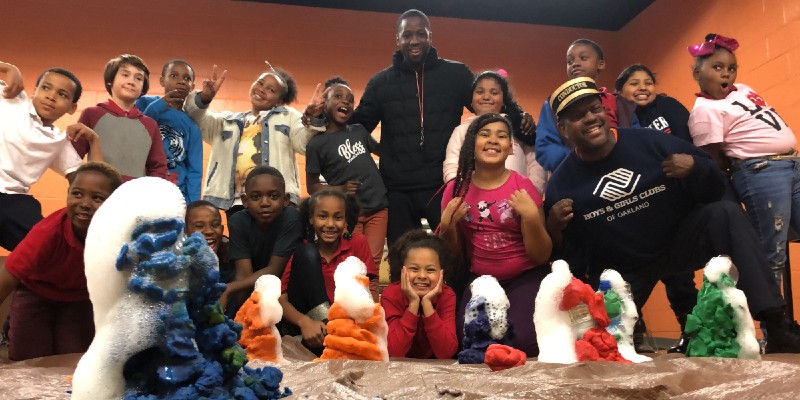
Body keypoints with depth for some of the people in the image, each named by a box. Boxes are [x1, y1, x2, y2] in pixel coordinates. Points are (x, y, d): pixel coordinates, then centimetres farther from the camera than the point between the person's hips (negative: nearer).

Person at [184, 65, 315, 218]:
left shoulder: (287, 116, 17)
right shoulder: (228, 120, 26)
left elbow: (305, 143, 3)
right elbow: (194, 119, 12)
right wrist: (204, 98, -10)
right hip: (236, 203, 3)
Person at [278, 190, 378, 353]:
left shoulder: (358, 243, 1)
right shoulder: (303, 253, 2)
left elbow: (371, 292, -3)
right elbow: (280, 299, -7)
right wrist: (304, 322, -28)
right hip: (304, 326, 3)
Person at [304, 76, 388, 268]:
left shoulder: (359, 130, 9)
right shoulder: (317, 143, -3)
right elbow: (312, 186, -1)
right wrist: (340, 189, -17)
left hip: (378, 208, 4)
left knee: (373, 264, 4)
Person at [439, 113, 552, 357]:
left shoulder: (523, 188, -8)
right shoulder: (456, 189, -1)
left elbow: (542, 256, -8)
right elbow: (454, 255, 8)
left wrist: (531, 217, -23)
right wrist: (447, 226, -12)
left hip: (526, 279, -2)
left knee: (520, 341, -24)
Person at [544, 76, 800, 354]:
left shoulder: (650, 142, -10)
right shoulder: (560, 185, -10)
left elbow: (715, 190, -2)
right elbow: (568, 258, -4)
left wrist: (695, 168, -24)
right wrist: (555, 231, -25)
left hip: (678, 242, 1)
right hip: (618, 272, -1)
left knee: (726, 213, -25)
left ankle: (777, 326, -24)